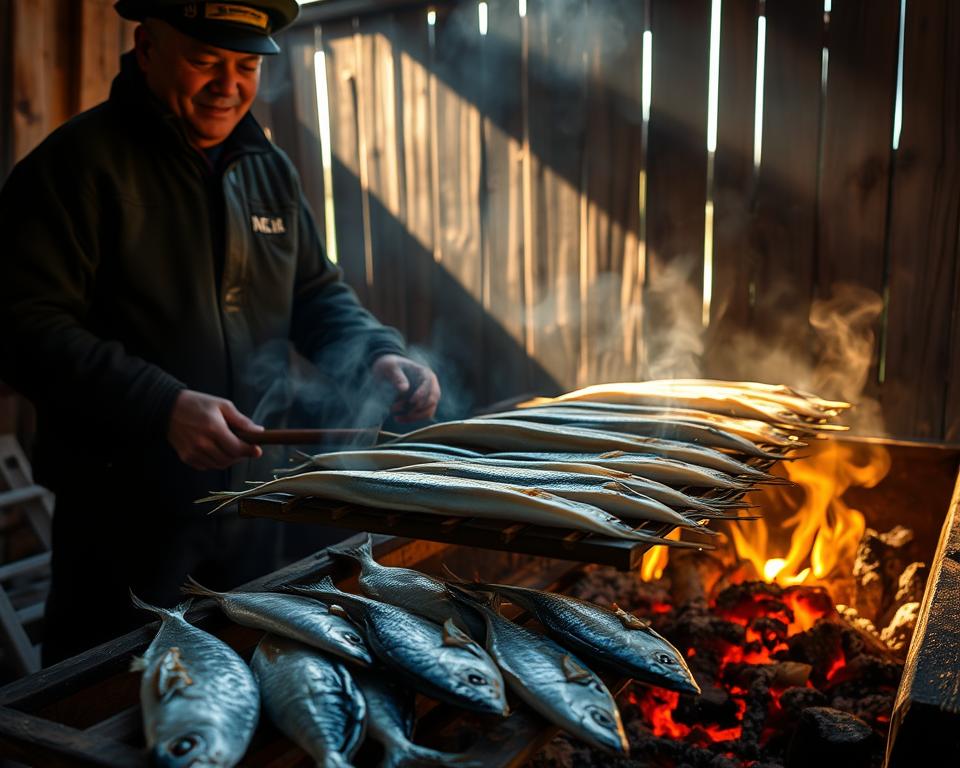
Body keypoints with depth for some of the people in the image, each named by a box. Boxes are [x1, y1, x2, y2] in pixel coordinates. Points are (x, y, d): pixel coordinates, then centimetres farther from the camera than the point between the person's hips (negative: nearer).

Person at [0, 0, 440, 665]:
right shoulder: (79, 162, -13)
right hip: (124, 513, -6)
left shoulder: (270, 169, 8)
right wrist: (162, 405, -31)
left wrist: (377, 357, -7)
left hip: (249, 500, 6)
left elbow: (317, 294, 13)